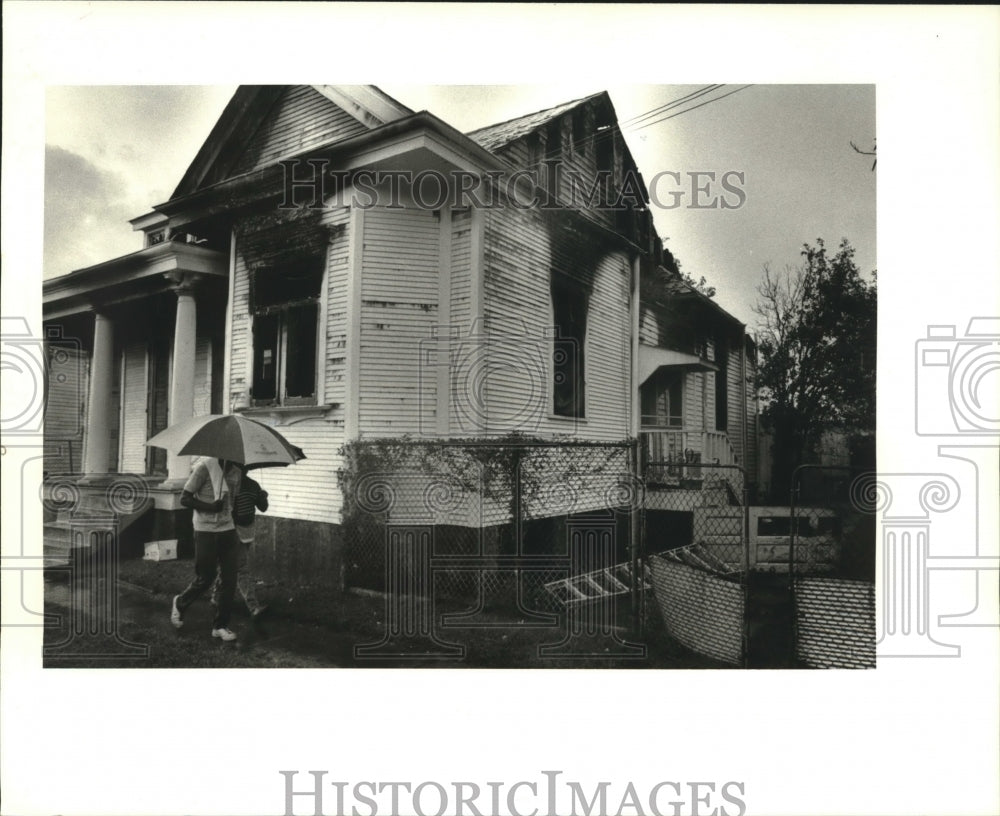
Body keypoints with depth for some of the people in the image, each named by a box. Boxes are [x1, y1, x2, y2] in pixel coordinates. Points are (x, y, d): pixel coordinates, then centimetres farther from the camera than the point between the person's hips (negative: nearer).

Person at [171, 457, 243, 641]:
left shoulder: (237, 472, 4)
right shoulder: (205, 467, -14)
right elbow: (184, 499, -11)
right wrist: (210, 507, -23)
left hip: (228, 529, 5)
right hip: (206, 530, -5)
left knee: (229, 580, 3)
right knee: (205, 578, 2)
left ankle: (220, 626, 15)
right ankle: (180, 603, 33)